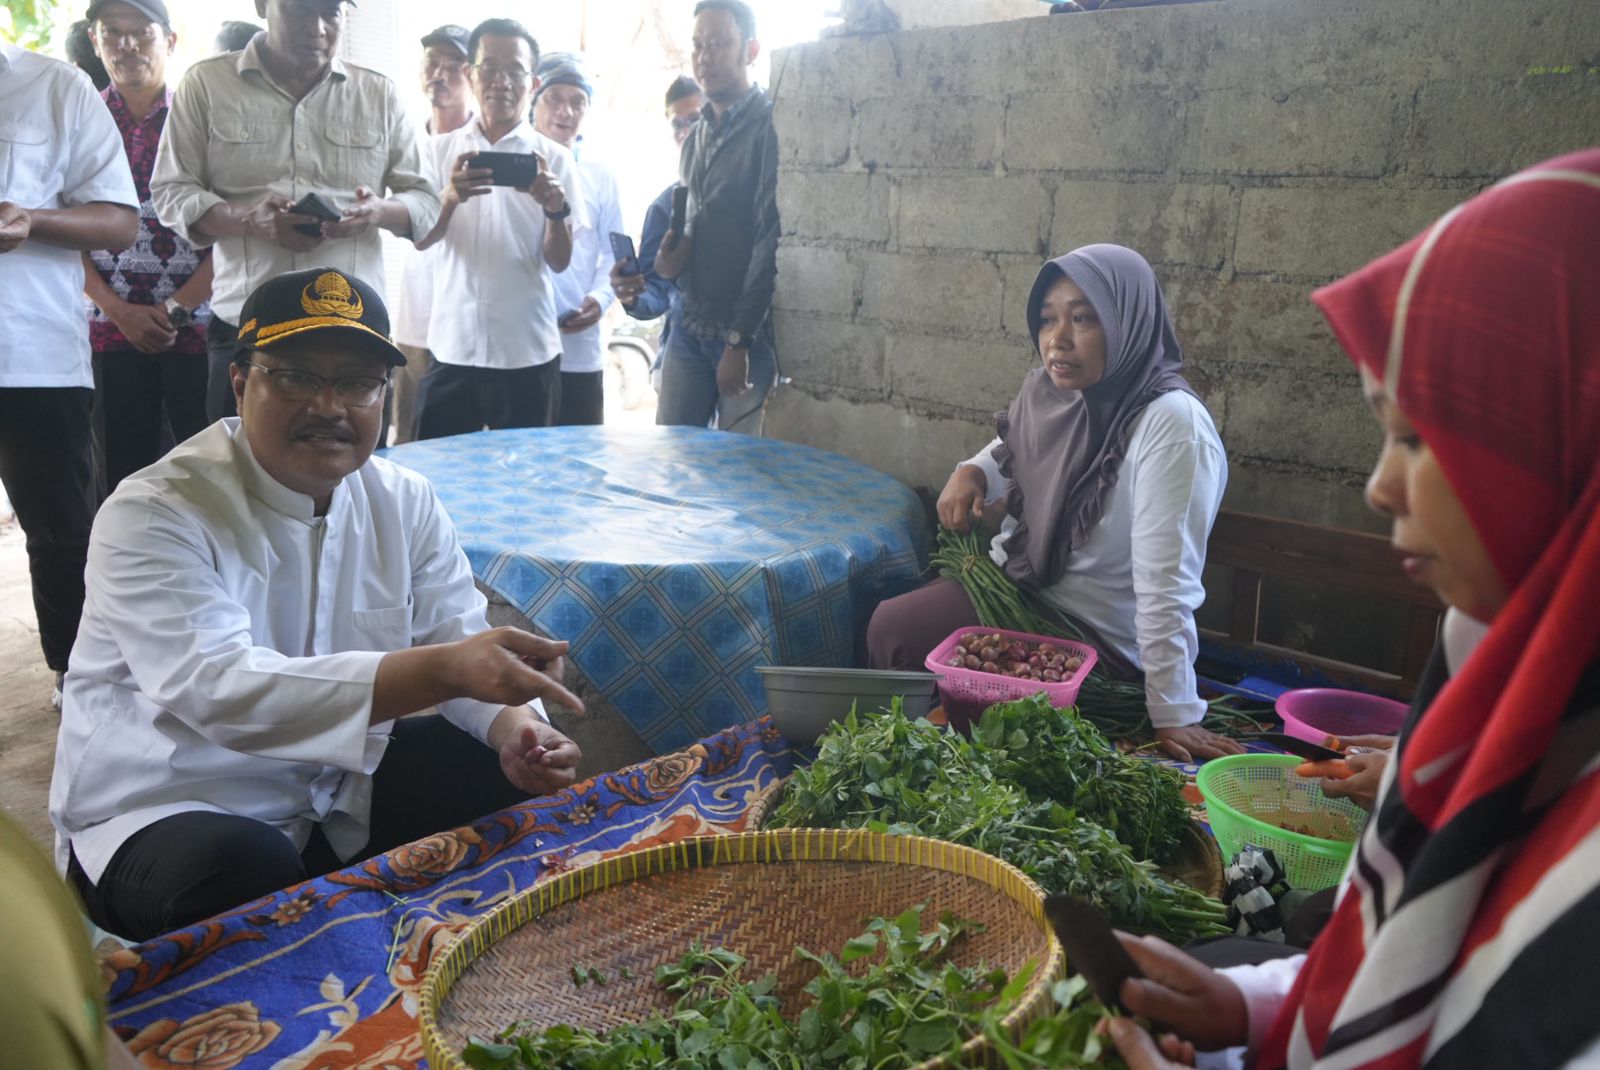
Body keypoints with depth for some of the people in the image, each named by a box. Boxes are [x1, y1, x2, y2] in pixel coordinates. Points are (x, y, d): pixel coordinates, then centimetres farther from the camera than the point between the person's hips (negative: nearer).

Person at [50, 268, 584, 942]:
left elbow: (464, 644, -2)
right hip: (163, 812, -5)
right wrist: (441, 669, -47)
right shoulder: (151, 516, -20)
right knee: (245, 875, -36)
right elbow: (217, 688, -35)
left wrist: (512, 721, -27)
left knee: (517, 784, -10)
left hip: (344, 792, 6)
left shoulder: (405, 503, -1)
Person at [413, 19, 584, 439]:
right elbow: (421, 239, -2)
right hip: (452, 347, 1)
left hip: (529, 351, -1)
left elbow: (559, 262, -1)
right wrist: (450, 197, -22)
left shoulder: (553, 158, 2)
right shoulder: (441, 150, 6)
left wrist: (556, 210, -22)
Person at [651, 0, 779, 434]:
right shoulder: (696, 137, 15)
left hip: (749, 332, -6)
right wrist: (672, 258, 1)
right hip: (690, 326, 7)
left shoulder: (770, 127, -9)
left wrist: (739, 339, -17)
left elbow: (772, 240, -15)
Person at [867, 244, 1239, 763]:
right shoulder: (1048, 391, -4)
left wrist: (1174, 716, -23)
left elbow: (1164, 587, -28)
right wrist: (972, 472, -4)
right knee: (889, 624, -1)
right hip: (1013, 583, 7)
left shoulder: (1171, 424, -27)